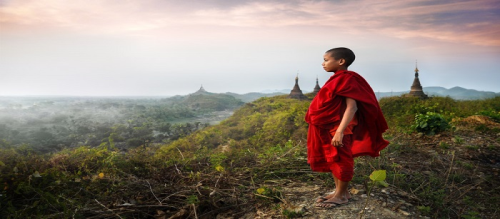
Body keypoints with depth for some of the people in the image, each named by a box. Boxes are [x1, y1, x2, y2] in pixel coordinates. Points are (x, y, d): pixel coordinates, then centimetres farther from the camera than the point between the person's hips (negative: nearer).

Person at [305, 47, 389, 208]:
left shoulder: (347, 79, -16)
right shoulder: (337, 79, 11)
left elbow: (352, 107, -24)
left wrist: (340, 131, -29)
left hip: (338, 128, -9)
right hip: (327, 128, 10)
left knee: (341, 161, 3)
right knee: (331, 160, 16)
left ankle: (341, 196, 17)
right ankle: (340, 191, 29)